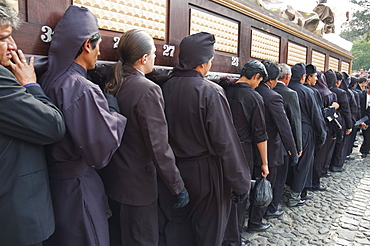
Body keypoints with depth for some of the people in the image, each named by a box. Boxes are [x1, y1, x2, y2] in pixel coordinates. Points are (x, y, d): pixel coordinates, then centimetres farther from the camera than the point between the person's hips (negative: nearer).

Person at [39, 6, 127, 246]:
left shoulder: (48, 79, 1)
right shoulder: (82, 89, -24)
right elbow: (101, 148, -24)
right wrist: (114, 111, -10)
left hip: (52, 180, 8)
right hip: (77, 189, -8)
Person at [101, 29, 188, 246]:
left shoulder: (113, 87, 2)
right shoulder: (148, 90, -21)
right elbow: (158, 146, -23)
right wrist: (178, 186, -15)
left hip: (112, 179, 8)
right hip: (137, 184, -7)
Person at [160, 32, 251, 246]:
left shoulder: (166, 88, -3)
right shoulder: (211, 92, -18)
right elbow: (226, 142, -19)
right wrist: (241, 183, -9)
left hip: (173, 173, 5)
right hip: (205, 175, -5)